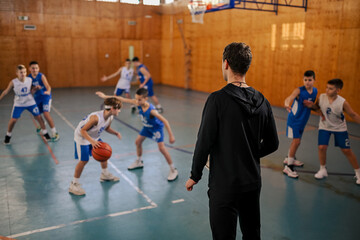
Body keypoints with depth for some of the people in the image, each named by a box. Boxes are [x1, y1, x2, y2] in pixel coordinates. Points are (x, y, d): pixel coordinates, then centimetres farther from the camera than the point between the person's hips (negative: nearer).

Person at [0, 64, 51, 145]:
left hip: (30, 102, 1)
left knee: (38, 117, 0)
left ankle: (45, 133, 17)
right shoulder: (13, 82, -16)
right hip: (18, 104, -1)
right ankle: (8, 136, 20)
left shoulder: (30, 80, -11)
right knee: (13, 120, -4)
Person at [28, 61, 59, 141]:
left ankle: (55, 133, -14)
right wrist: (35, 88, -19)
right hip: (37, 97, 6)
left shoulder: (41, 76, -19)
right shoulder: (29, 77, -5)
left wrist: (48, 91, -55)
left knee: (46, 114, -21)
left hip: (45, 96, -6)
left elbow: (47, 86, -33)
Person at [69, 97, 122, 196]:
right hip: (82, 137, -8)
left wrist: (116, 133, -10)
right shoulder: (96, 117, -37)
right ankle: (74, 185, 3)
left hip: (94, 137, 8)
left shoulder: (110, 117, -12)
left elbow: (107, 128, 8)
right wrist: (92, 142, -45)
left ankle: (105, 174, 39)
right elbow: (83, 130, -33)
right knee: (83, 160, -12)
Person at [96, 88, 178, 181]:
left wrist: (171, 136, -38)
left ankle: (173, 170, -4)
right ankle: (139, 162, 41)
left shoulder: (151, 110, -40)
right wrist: (105, 96, -11)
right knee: (138, 142, 16)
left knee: (161, 147, -17)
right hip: (147, 126, 8)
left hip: (157, 127, -8)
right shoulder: (138, 103, -22)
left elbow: (165, 121, -38)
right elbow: (123, 99, -14)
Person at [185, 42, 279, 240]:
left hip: (224, 186, -6)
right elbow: (272, 144, 7)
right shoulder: (262, 101, 0)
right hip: (253, 183, 6)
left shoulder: (218, 100, -18)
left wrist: (195, 176, -3)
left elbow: (204, 142, -17)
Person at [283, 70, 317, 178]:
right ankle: (288, 167, -4)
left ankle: (289, 158, 42)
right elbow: (288, 98, -38)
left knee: (297, 140, 19)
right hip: (294, 119, -7)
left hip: (303, 120, 7)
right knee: (296, 141, -12)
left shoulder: (315, 91, 1)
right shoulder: (299, 90, -19)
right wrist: (287, 105, -59)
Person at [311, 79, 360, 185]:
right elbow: (317, 107, 2)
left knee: (347, 150, 3)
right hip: (324, 127, 2)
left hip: (339, 128, -2)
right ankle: (322, 170, 14)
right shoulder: (321, 97, -16)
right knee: (322, 147, -10)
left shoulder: (343, 102, -23)